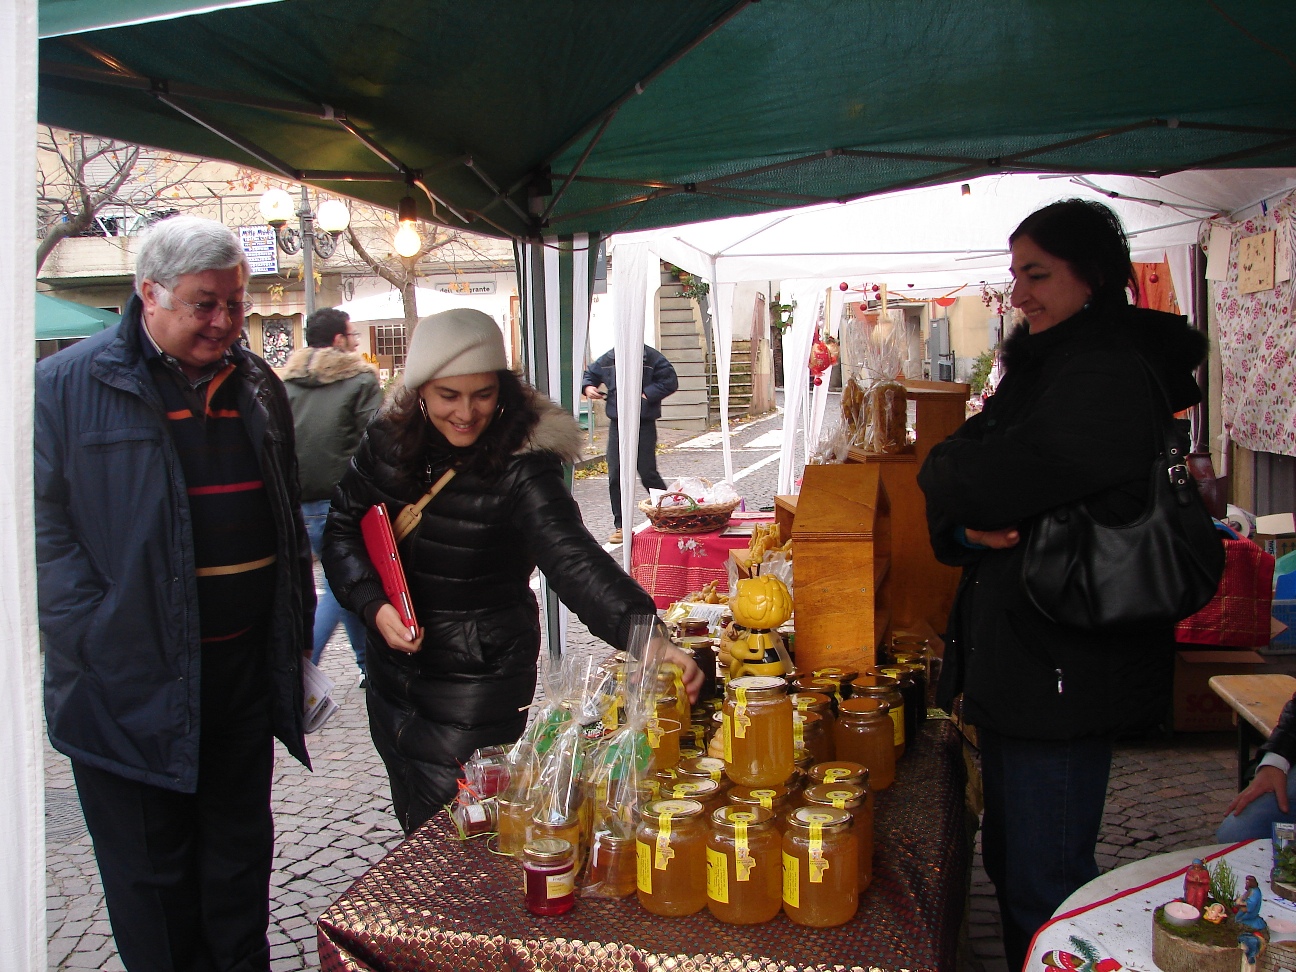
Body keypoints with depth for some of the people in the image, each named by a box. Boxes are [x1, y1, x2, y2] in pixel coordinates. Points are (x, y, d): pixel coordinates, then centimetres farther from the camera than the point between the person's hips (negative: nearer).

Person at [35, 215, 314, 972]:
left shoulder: (257, 386, 9)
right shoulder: (68, 386, -6)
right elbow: (44, 525, -9)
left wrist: (296, 632, 13)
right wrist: (99, 639, -16)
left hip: (244, 673, 5)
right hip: (133, 683, -4)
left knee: (241, 852, 18)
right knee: (150, 873, 10)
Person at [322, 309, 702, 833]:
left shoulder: (521, 466, -21)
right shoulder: (386, 444, -5)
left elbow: (573, 558, -33)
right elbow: (343, 532, 4)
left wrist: (647, 635, -48)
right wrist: (373, 604, -13)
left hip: (481, 679, -5)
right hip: (394, 668, 6)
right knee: (415, 829, 23)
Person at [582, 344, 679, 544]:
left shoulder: (652, 357, -5)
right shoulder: (609, 359, 8)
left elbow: (670, 381, -7)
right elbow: (590, 374, 22)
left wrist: (646, 394, -15)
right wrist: (588, 386, 0)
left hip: (644, 425, -4)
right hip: (617, 424, 4)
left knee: (648, 474, -4)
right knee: (616, 475, 3)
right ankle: (620, 525, 13)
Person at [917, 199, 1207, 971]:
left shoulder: (1108, 377, -17)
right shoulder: (1045, 364, 14)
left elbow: (979, 482, -26)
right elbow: (955, 497, 11)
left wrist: (947, 471, -3)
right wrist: (967, 525, -11)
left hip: (1066, 667, -10)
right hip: (1018, 660, 10)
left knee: (1043, 883, 2)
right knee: (1010, 860, 20)